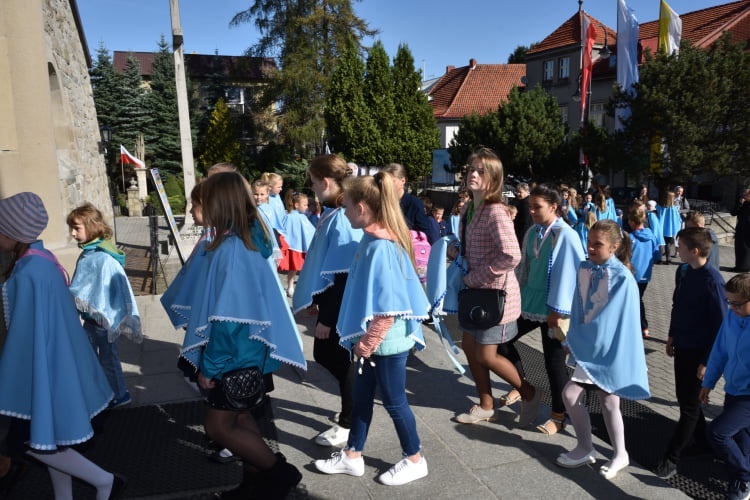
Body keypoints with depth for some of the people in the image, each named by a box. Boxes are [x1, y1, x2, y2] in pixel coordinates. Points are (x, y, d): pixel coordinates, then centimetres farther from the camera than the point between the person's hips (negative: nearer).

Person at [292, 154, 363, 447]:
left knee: (340, 361, 6)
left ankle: (349, 424, 27)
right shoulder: (332, 213, 6)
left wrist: (328, 318, -19)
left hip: (340, 307, -10)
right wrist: (315, 299, 20)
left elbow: (343, 275, -24)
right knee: (324, 355, 20)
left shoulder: (342, 219, -23)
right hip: (329, 298, 10)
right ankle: (353, 407, 39)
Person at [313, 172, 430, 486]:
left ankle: (415, 460, 31)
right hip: (374, 339, 9)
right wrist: (364, 339, 14)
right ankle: (352, 456, 36)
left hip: (386, 341, -9)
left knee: (393, 401, 9)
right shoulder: (373, 239, 3)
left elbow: (389, 307, -25)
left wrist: (368, 341, -17)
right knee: (362, 396, 19)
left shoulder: (381, 247, -25)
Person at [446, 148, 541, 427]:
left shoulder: (495, 211, -21)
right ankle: (486, 406, 33)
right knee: (469, 347, 15)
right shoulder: (470, 209, 6)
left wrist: (475, 277, -21)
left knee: (486, 356, 1)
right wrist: (457, 252, -1)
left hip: (496, 293, -9)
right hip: (476, 291, 9)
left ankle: (529, 394, 26)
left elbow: (511, 256, -30)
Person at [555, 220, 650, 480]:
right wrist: (574, 340, -1)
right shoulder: (584, 270, 1)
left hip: (608, 350, -5)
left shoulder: (622, 278, -17)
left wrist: (577, 340, -15)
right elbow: (579, 310, 6)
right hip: (588, 347, 6)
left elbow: (611, 319, -18)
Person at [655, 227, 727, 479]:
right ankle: (702, 439, 40)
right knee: (685, 398, 19)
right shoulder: (682, 271, 0)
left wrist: (707, 361, -16)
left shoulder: (712, 281, -22)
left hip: (699, 351, -7)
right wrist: (672, 336, 16)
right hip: (682, 346, 7)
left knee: (690, 405, 4)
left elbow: (720, 324, -18)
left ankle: (671, 457, 11)